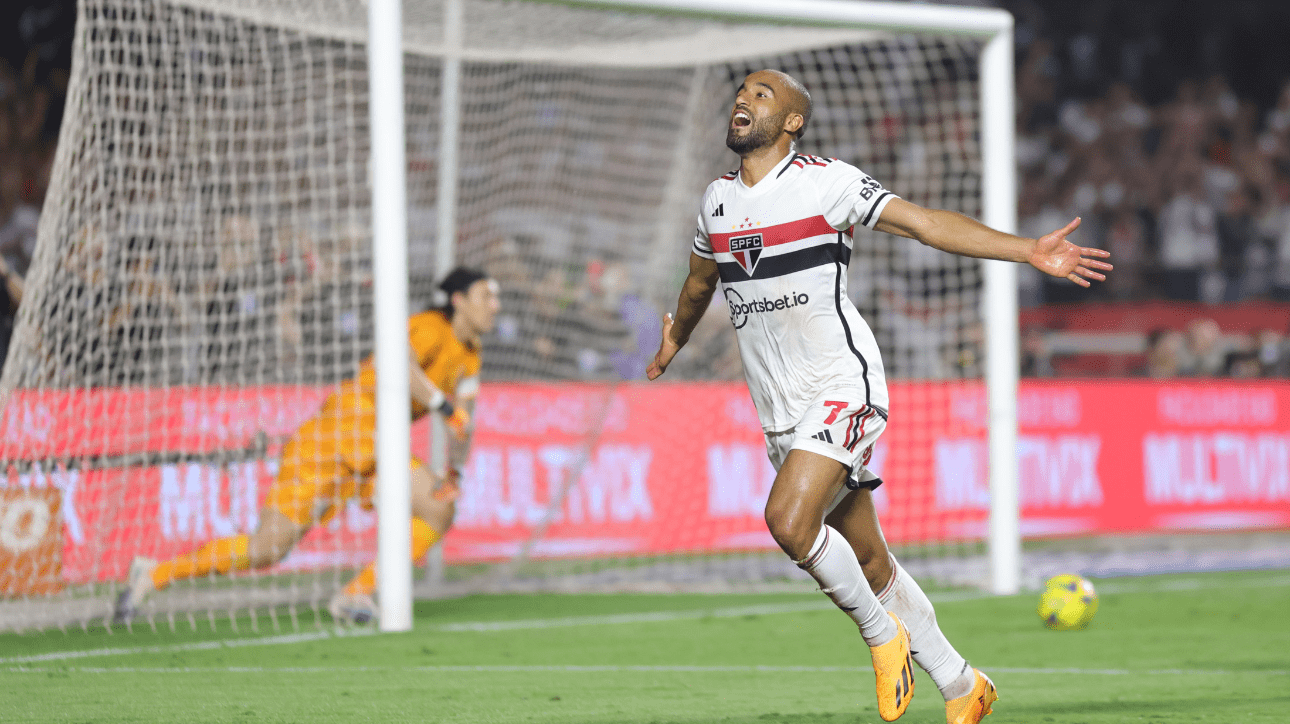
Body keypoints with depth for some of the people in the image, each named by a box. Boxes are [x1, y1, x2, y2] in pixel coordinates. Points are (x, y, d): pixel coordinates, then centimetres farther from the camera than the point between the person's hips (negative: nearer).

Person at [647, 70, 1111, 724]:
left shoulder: (826, 181, -7)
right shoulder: (718, 199, 11)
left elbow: (926, 224, -13)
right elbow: (699, 281, 31)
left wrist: (1029, 251, -22)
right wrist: (675, 339, 48)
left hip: (842, 387, -6)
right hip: (781, 411, 6)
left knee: (790, 521, -26)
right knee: (867, 561, 7)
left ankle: (883, 632, -3)